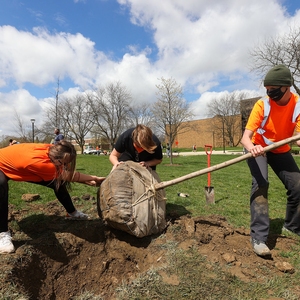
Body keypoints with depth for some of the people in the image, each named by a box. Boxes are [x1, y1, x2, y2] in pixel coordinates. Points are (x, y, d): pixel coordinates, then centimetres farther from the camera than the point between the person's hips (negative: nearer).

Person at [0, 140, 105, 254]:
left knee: (57, 182, 1)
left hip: (19, 167, 7)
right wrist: (94, 178, -29)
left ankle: (72, 213, 19)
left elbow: (67, 173, -16)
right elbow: (67, 176, -36)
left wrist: (94, 178, -24)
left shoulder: (51, 150, -26)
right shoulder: (39, 161, -47)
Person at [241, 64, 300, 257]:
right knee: (260, 184, -24)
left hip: (281, 150, 4)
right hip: (258, 148, -4)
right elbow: (246, 137, -31)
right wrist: (252, 148, -54)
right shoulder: (262, 105, -25)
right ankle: (259, 237, -22)